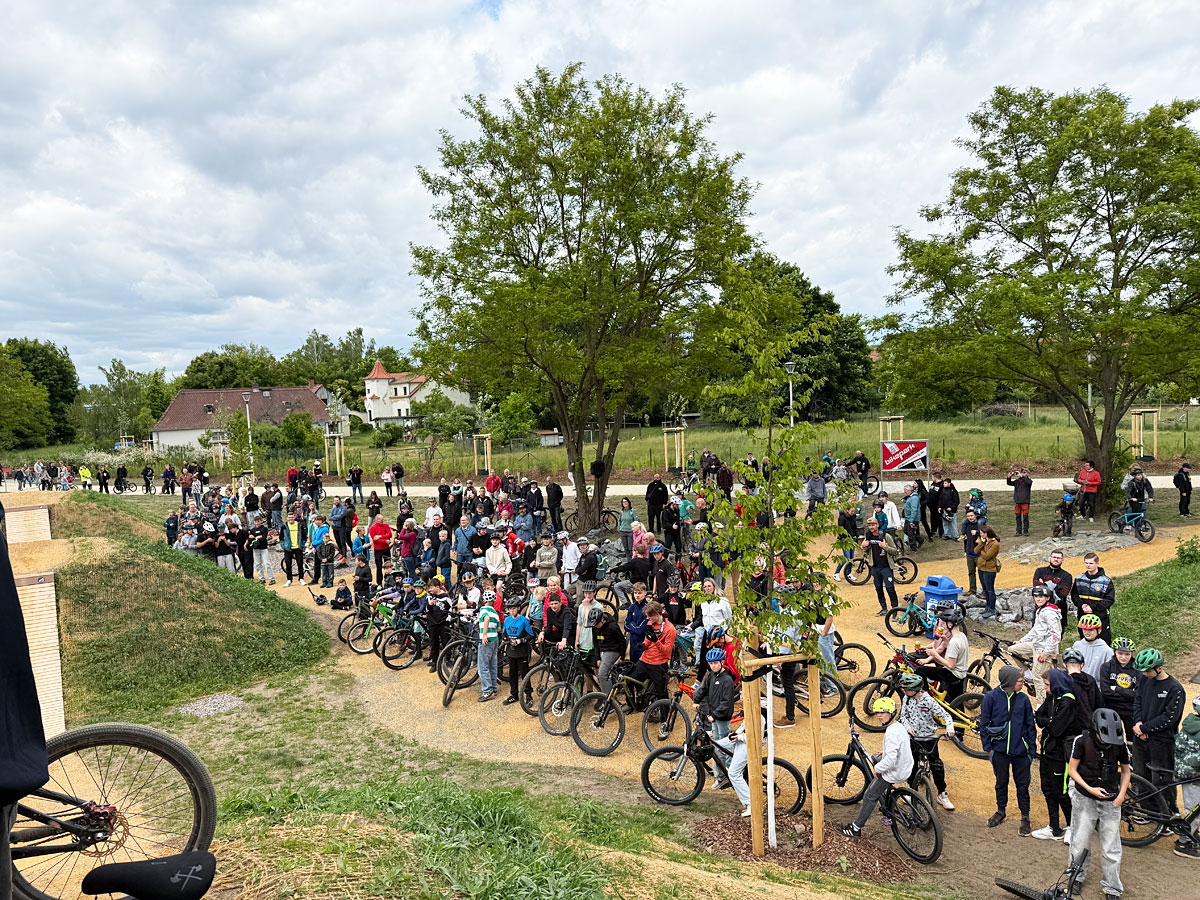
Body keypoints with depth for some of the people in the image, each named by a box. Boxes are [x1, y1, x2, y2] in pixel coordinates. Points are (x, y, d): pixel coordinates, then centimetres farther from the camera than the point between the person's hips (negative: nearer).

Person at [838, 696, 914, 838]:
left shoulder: (891, 733, -28)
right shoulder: (899, 725, 3)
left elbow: (890, 759, -34)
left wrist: (878, 769, -19)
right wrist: (885, 751, 17)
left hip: (895, 772, -9)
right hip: (905, 766, 9)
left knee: (870, 796, 0)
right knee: (876, 758, 31)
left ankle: (856, 828, 8)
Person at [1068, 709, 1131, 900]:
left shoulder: (1120, 744, -8)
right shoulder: (1083, 741, -14)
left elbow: (1125, 771, 10)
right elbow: (1072, 770, -5)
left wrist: (1121, 795, 0)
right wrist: (1090, 789, -15)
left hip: (1110, 800, 1)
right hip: (1085, 798, -1)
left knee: (1111, 848, 4)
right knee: (1080, 843, 6)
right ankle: (1077, 877, 29)